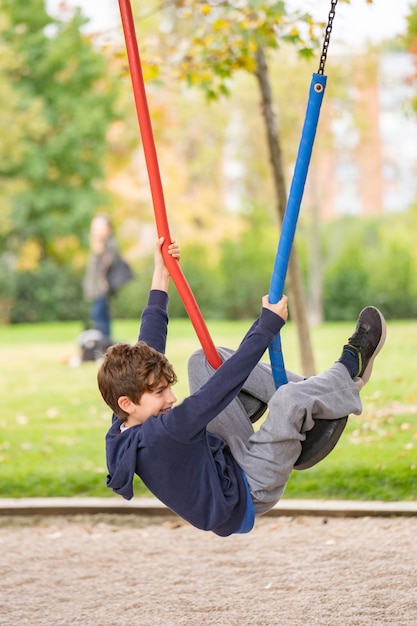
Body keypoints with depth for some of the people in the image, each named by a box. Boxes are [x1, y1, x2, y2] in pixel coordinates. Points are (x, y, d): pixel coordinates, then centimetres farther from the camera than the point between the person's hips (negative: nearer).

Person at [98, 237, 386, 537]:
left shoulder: (125, 426, -9)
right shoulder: (159, 435, -35)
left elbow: (147, 354, 2)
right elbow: (222, 386, -34)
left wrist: (161, 278, 5)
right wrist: (269, 323, -28)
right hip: (249, 495, -9)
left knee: (204, 360, 8)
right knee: (289, 399, -33)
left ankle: (311, 389, 10)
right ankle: (349, 370, 2)